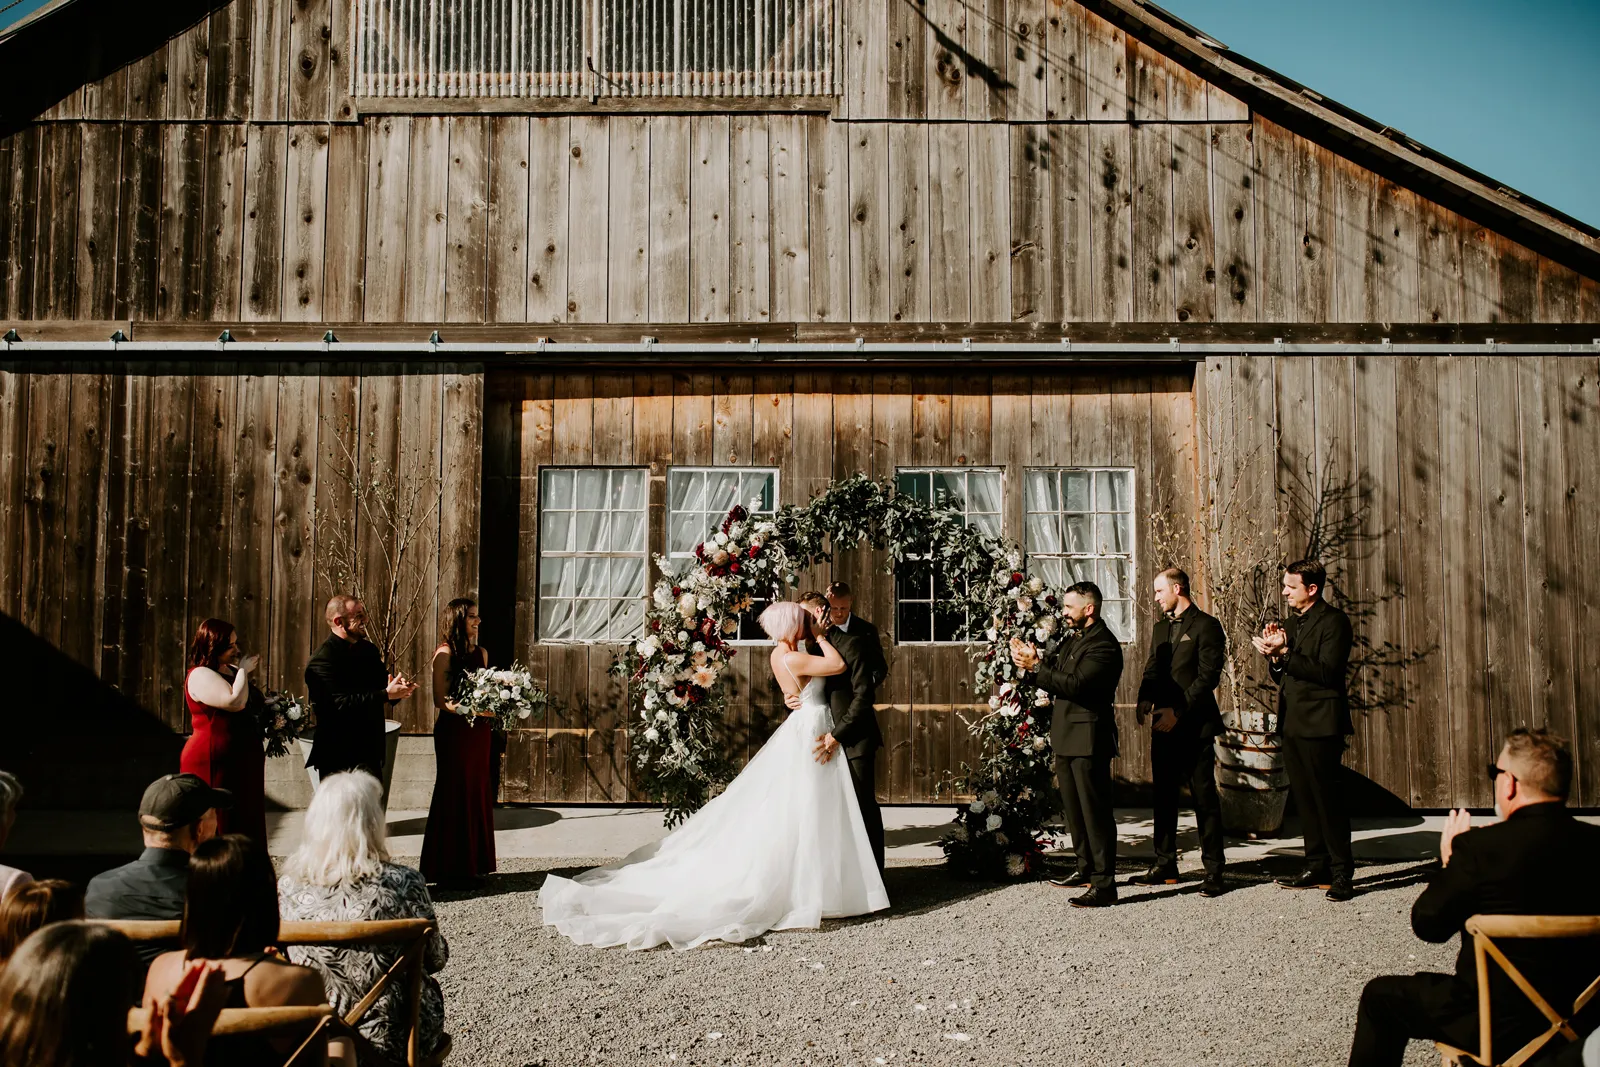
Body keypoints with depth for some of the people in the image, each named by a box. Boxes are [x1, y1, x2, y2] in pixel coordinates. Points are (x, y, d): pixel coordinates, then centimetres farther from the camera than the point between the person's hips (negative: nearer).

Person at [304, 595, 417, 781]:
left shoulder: (368, 650, 11)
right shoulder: (322, 659, -16)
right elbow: (339, 703, -26)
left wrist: (397, 689, -8)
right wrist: (386, 694, -27)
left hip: (370, 752, 8)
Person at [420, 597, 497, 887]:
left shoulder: (481, 652, 12)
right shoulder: (445, 653, -7)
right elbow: (441, 700, -12)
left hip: (479, 732, 6)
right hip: (454, 732, -6)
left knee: (478, 794, 9)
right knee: (454, 795, -1)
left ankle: (473, 863, 18)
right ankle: (449, 867, 8)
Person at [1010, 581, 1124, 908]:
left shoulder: (1104, 645, -16)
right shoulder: (1072, 638, 13)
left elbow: (1074, 684, -27)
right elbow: (1053, 676, 8)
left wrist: (1035, 666, -24)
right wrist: (1029, 661, -11)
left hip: (1088, 739, -10)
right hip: (1067, 737, 10)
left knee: (1095, 811, -6)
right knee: (1073, 808, 18)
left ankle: (1105, 885, -2)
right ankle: (1085, 869, 31)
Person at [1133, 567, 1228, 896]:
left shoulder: (1206, 625, -5)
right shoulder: (1160, 628, 18)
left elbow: (1208, 675, -12)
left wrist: (1178, 711, -17)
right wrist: (1144, 699, -4)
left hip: (1195, 725, -7)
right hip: (1164, 724, 7)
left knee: (1204, 797, -3)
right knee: (1163, 796, 9)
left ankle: (1213, 871, 2)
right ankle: (1165, 865, 17)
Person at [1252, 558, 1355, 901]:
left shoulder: (1333, 620, -8)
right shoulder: (1293, 622, 17)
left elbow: (1327, 671, -19)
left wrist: (1284, 653, -20)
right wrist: (1275, 657, -2)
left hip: (1320, 724, -8)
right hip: (1292, 722, 8)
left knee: (1327, 798, -5)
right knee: (1304, 798, 10)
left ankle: (1342, 874, 3)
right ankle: (1317, 868, 17)